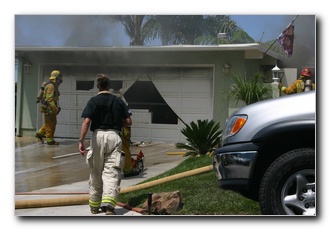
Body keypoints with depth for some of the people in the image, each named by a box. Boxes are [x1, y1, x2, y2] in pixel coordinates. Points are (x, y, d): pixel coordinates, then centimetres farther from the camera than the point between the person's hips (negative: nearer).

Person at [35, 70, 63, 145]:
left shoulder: (54, 86, 16)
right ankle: (50, 140, 2)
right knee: (50, 124, -4)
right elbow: (49, 98, -24)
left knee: (51, 123, 16)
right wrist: (55, 108, -27)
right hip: (48, 108, -10)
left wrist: (56, 107, 23)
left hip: (50, 108, 10)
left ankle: (39, 134, 20)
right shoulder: (51, 86, -16)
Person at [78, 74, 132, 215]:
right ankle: (108, 203, -23)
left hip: (98, 136, -1)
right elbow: (128, 121, 9)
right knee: (111, 172, -3)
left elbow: (86, 121, -11)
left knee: (96, 173, 13)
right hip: (114, 136, 1)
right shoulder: (118, 101, 9)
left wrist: (81, 141, -13)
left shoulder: (93, 101, 1)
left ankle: (94, 206, 24)